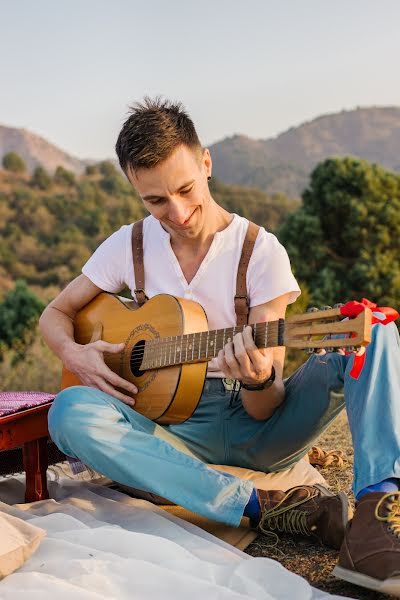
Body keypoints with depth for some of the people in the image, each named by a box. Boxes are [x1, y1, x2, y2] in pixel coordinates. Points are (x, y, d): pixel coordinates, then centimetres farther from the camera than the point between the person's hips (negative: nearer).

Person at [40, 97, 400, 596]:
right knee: (71, 412, -31)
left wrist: (260, 380, -35)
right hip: (175, 426, 2)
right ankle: (265, 506, -31)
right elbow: (55, 314, 14)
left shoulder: (261, 251, -6)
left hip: (257, 427, -1)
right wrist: (74, 354, -10)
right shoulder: (129, 245, 3)